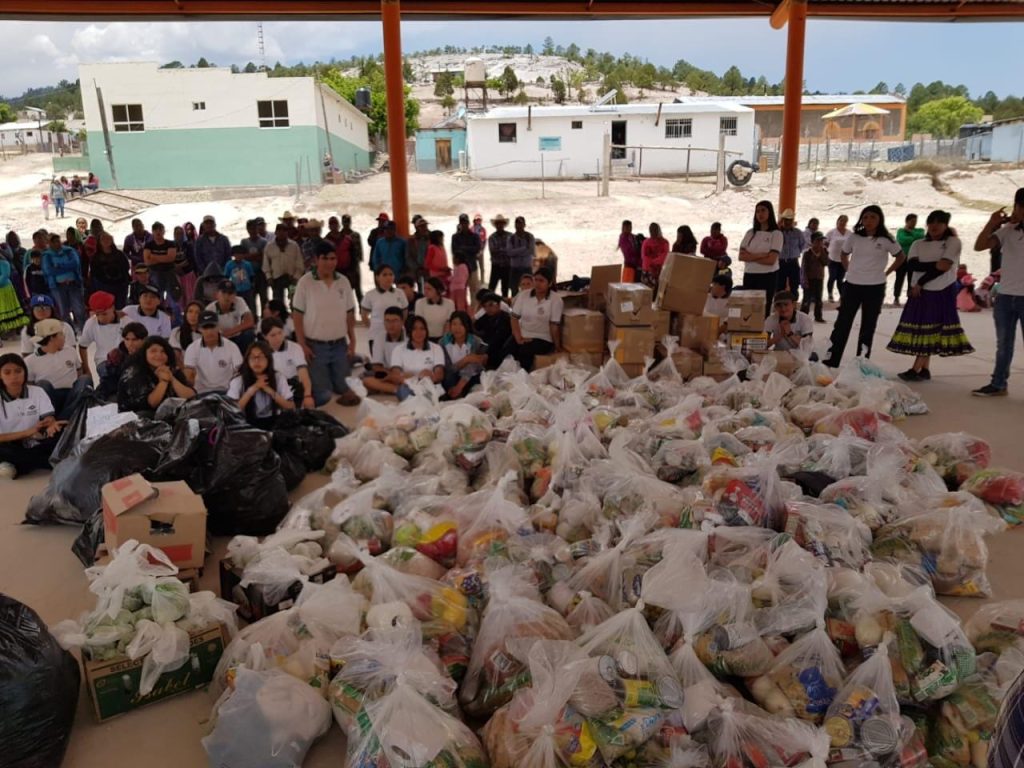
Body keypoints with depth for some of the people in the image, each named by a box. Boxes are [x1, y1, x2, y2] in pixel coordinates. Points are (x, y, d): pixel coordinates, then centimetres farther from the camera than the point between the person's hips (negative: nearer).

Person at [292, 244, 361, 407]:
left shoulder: (344, 281, 3)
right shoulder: (305, 282, -9)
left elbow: (350, 314, 9)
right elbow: (297, 315, -7)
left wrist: (352, 342, 5)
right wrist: (302, 345, -12)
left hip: (340, 345, 4)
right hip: (315, 346, -3)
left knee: (342, 389, 10)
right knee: (321, 394, 1)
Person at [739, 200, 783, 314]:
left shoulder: (776, 234, -3)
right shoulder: (750, 232, 10)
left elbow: (771, 260, -13)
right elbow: (741, 256, -1)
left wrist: (751, 256, -7)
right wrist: (760, 255, -14)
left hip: (767, 277, -4)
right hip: (749, 275, 4)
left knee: (763, 310, -3)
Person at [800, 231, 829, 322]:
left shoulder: (824, 252, 3)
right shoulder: (807, 253, -10)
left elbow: (826, 263, -12)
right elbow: (804, 267, -11)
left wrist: (822, 252, -16)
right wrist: (805, 280, -15)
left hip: (819, 279, 5)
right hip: (809, 279, -5)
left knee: (818, 299, 11)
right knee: (807, 299, -3)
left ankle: (818, 317, 20)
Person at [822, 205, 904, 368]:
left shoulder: (886, 239, -6)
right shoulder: (854, 237, -1)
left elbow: (901, 257, 7)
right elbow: (844, 254, 16)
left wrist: (885, 273, 1)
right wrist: (848, 270, 5)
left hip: (875, 287, -1)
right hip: (852, 285, 1)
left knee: (868, 327, 8)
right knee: (842, 323, 2)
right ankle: (831, 360, 6)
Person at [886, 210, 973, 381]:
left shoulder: (953, 242, -1)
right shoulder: (918, 244, 10)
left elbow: (945, 267, -12)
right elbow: (912, 265, -5)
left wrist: (921, 282, -11)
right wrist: (934, 264, -15)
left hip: (943, 293, -4)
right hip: (920, 293, 4)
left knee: (929, 332, -7)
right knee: (923, 331, 4)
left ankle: (916, 369, -8)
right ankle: (924, 370, 9)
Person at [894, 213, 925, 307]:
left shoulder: (920, 230, 10)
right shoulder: (901, 231, -1)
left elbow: (921, 236, -12)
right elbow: (902, 240, -19)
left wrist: (910, 232, -8)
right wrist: (915, 239, -11)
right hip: (902, 259, -3)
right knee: (900, 279, -1)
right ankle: (896, 298, 6)